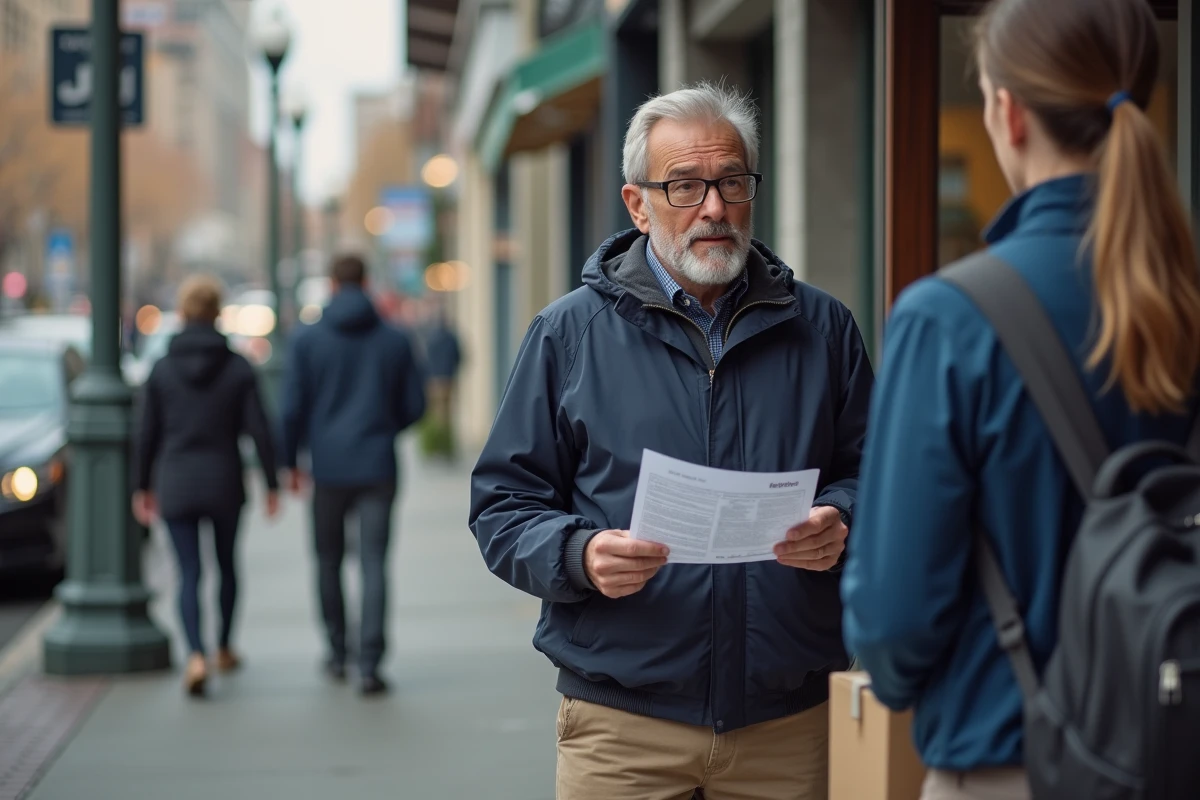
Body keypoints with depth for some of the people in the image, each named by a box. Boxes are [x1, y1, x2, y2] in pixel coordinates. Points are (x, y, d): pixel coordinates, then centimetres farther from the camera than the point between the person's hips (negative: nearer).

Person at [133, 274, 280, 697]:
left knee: (188, 573, 1)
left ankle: (196, 655, -19)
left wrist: (143, 487, 9)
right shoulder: (239, 368, -6)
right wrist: (271, 484, 1)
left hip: (175, 486, 0)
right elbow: (259, 430, -7)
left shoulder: (162, 369, -3)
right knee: (227, 564, 20)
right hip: (224, 483, 0)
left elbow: (147, 433, 0)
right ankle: (224, 649, 33)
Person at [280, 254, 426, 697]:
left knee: (329, 560, 16)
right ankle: (370, 665, -10)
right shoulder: (396, 341, 1)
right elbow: (414, 405, 5)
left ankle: (338, 655, 24)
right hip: (378, 468, 0)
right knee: (374, 565, -2)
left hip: (329, 467, 0)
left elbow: (293, 407, -3)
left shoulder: (307, 340, -2)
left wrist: (290, 462, 10)